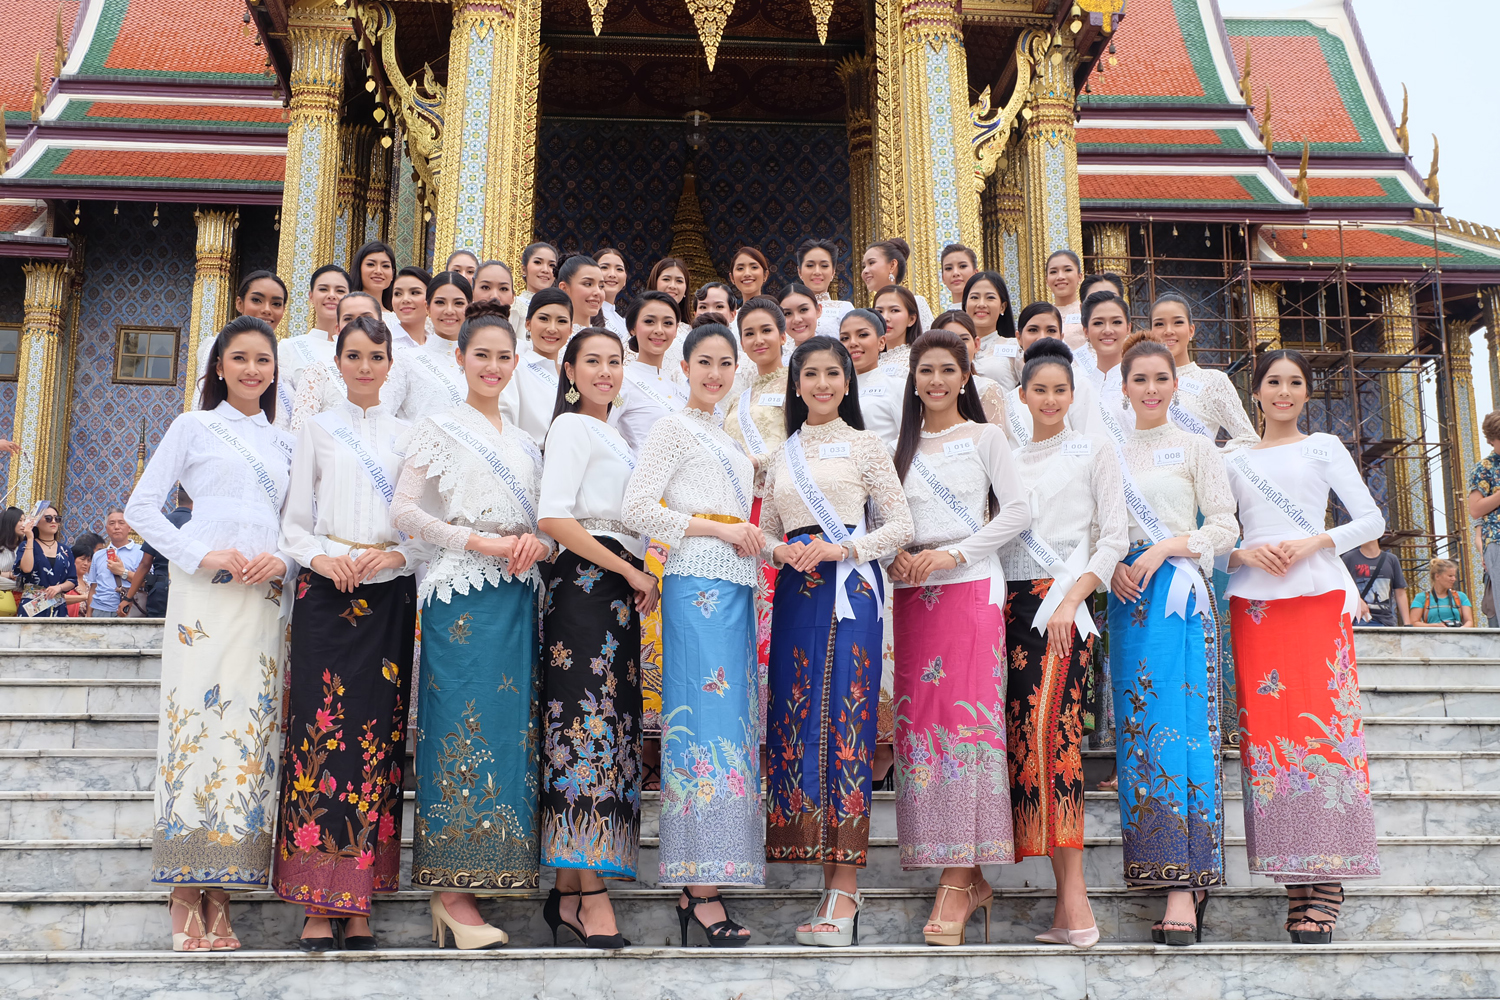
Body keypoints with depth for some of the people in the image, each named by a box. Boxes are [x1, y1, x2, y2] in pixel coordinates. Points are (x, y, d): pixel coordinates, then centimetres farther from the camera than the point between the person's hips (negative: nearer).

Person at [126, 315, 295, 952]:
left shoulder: (284, 443, 19)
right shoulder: (194, 427, 8)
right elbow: (142, 506, 3)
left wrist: (284, 560, -2)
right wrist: (201, 555, -10)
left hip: (265, 599, 4)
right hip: (203, 592, -3)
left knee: (252, 732, -2)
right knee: (196, 722, -9)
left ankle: (221, 889, 3)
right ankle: (185, 898, -5)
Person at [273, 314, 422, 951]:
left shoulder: (409, 436, 13)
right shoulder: (318, 430, 11)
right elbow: (295, 521, 7)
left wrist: (392, 555, -9)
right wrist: (323, 558, -11)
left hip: (390, 596, 1)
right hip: (326, 594, -1)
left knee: (378, 736, -2)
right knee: (320, 731, -8)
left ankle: (358, 906, 2)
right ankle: (318, 906, -4)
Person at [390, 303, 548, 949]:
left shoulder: (525, 441, 19)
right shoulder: (440, 428, 3)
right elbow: (404, 512, -6)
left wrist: (535, 540, -3)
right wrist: (481, 542, -13)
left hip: (518, 594, 6)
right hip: (461, 594, -6)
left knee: (508, 729, 2)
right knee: (461, 729, -8)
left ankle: (462, 889, 8)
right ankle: (449, 889, -4)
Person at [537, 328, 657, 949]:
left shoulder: (611, 436, 25)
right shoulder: (572, 427, -3)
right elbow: (553, 517, -14)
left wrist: (636, 581, 9)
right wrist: (631, 573, -12)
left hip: (618, 591, 9)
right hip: (586, 587, -9)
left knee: (599, 731, 6)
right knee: (592, 726, -11)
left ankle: (568, 891, 10)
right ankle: (593, 900, -11)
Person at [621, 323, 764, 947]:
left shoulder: (723, 437, 23)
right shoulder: (674, 428, -2)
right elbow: (635, 510, -12)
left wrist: (748, 534, 10)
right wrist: (721, 529, -11)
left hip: (735, 585, 8)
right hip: (698, 584, -8)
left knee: (729, 723, 5)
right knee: (706, 721, -11)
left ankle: (695, 884, 10)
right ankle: (703, 891, -10)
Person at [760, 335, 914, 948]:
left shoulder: (864, 445, 6)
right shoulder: (783, 453, 17)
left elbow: (900, 526, 1)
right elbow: (765, 531, 19)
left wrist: (836, 549, -11)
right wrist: (782, 552, -3)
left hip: (850, 587, -4)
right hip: (794, 592, 4)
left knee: (844, 718, -10)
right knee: (796, 718, -1)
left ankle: (844, 887, -9)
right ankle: (834, 882, 6)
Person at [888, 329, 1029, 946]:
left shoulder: (985, 438, 6)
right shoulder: (903, 446, 18)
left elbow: (1017, 512, -2)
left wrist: (955, 554, -10)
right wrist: (894, 554, -3)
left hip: (972, 587, -4)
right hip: (912, 591, 4)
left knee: (966, 717, -12)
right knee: (919, 721, -2)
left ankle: (958, 879, -12)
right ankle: (969, 879, 4)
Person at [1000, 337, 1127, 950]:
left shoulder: (1094, 453, 8)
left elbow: (1113, 538, 2)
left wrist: (1070, 599, -11)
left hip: (1063, 598, -4)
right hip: (1013, 601, 4)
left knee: (1050, 726, -21)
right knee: (1024, 731, -5)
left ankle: (1071, 897, -22)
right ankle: (1068, 897, -2)